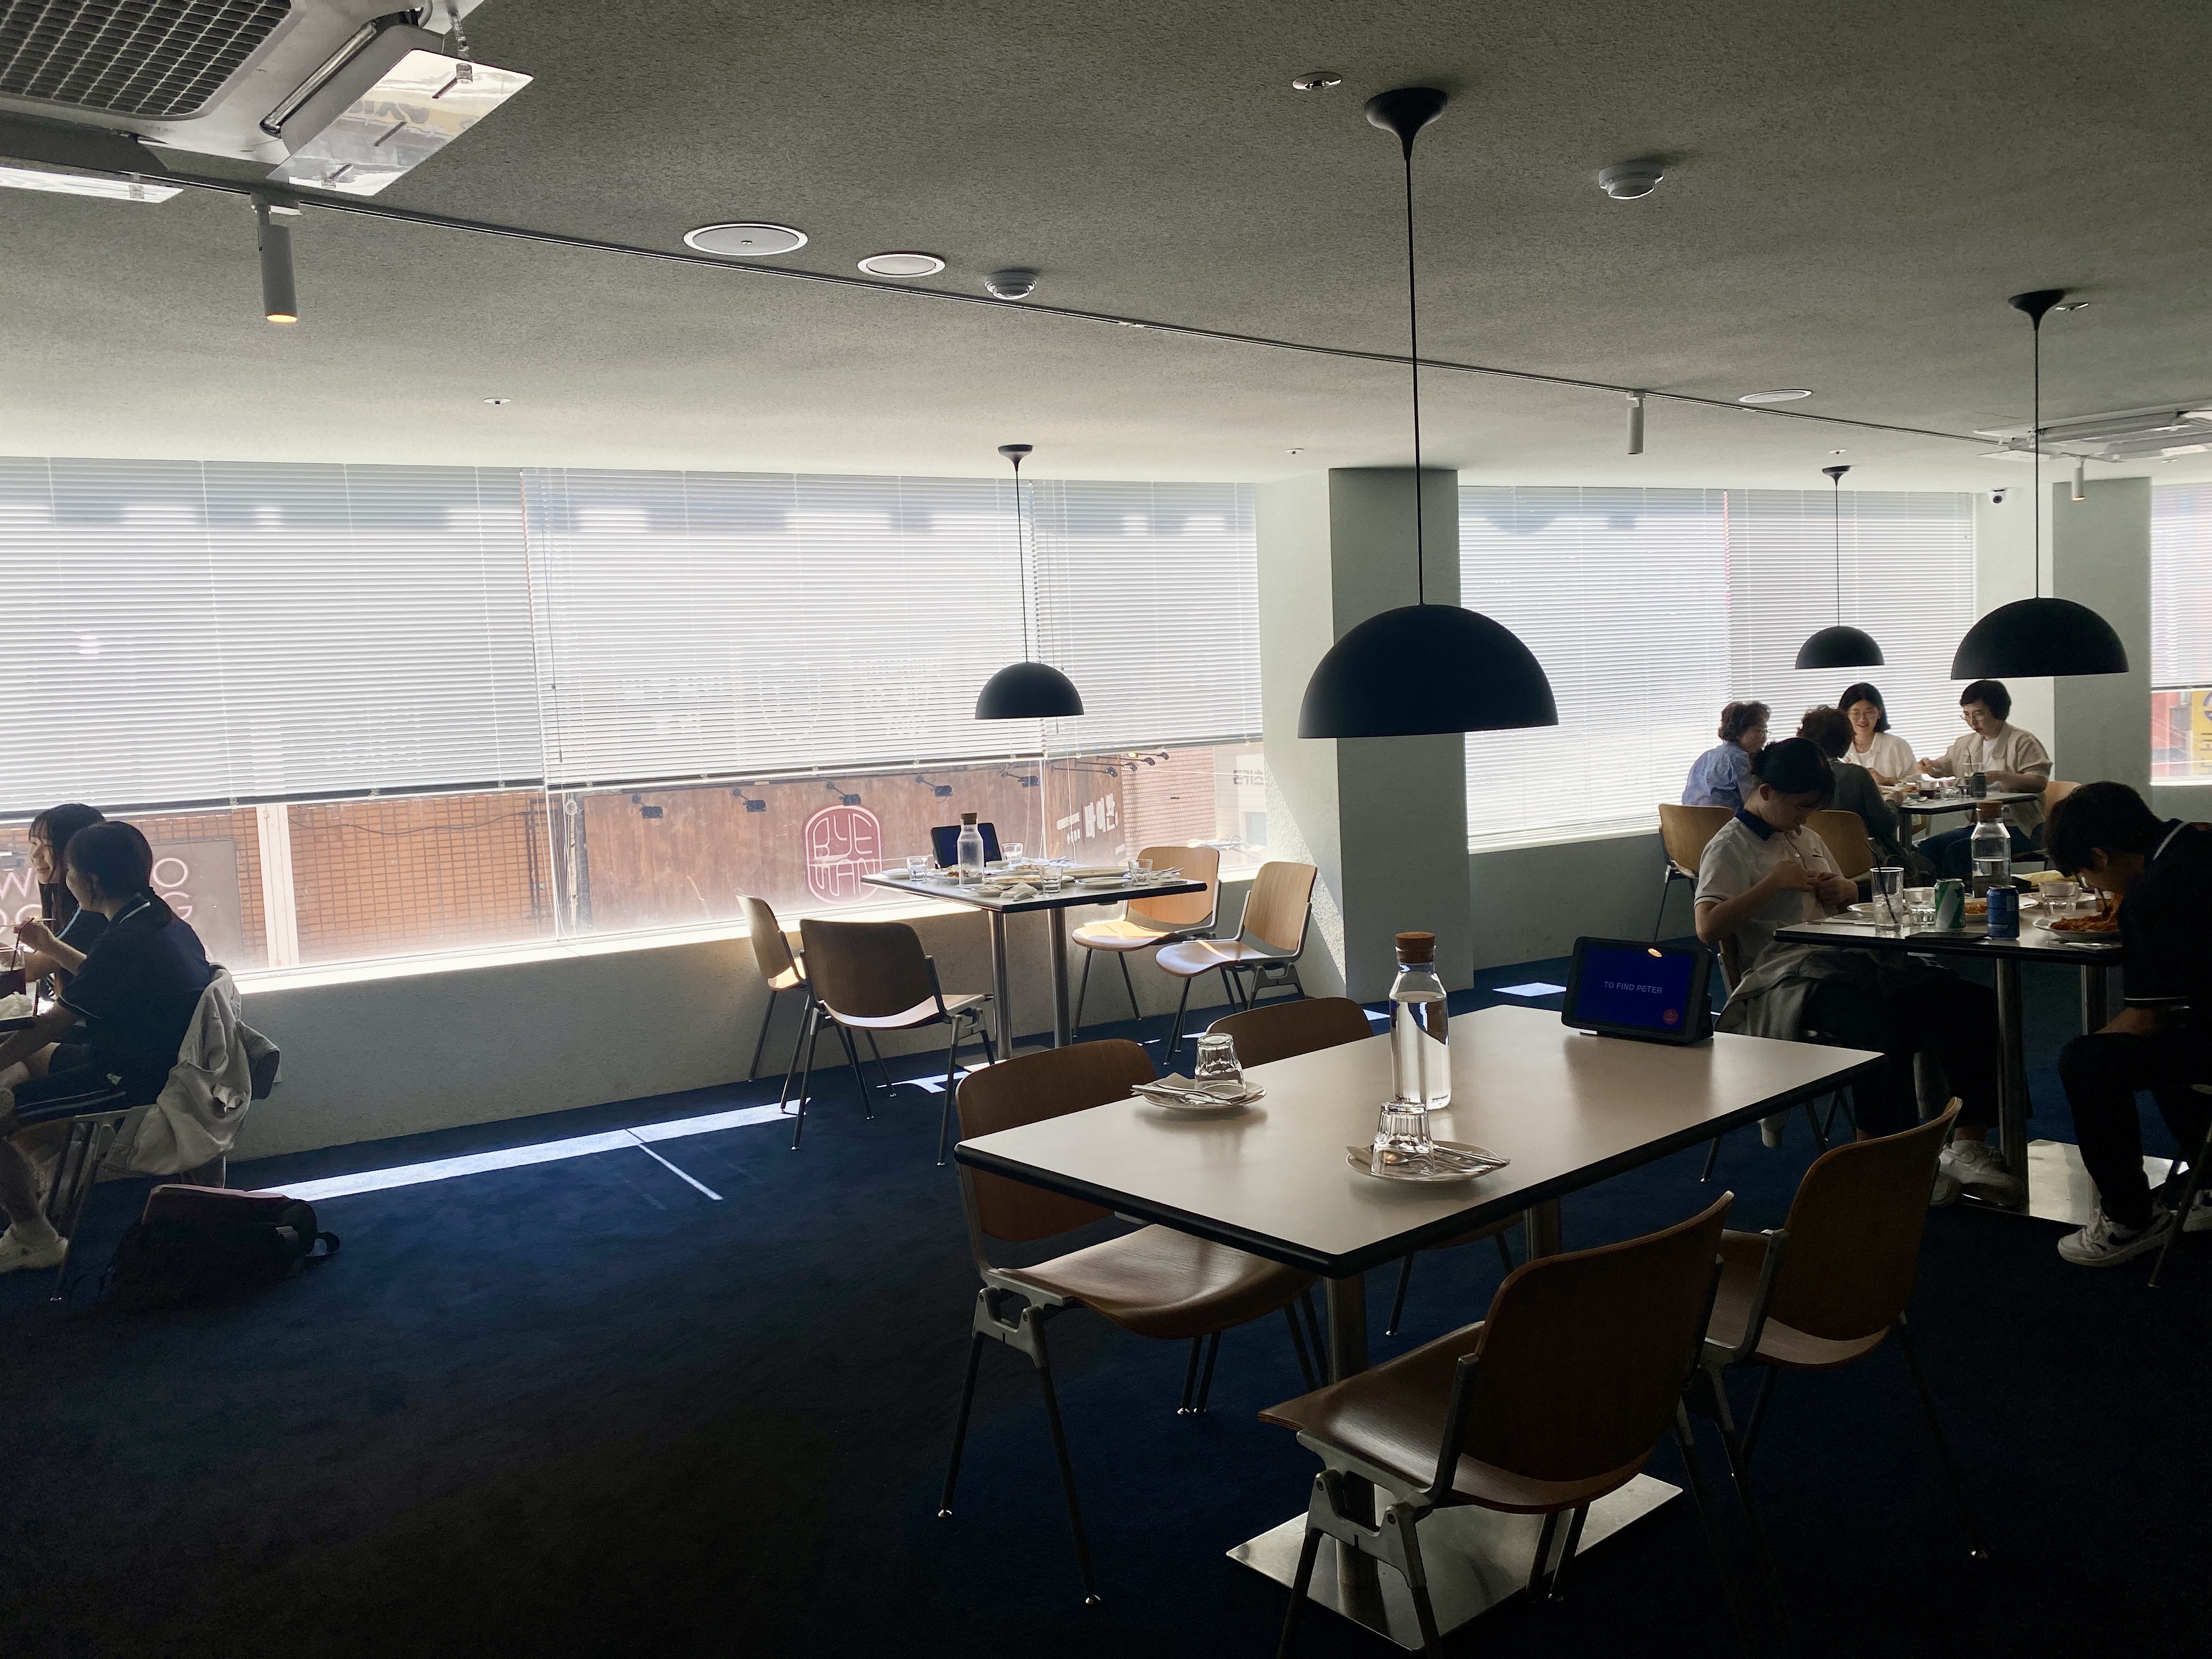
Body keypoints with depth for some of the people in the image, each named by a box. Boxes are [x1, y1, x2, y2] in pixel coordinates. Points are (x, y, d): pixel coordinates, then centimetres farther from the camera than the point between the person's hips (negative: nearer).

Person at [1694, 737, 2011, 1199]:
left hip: (1846, 957, 9)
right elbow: (1708, 928, -14)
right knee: (1880, 1029, -38)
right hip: (1786, 974, -8)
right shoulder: (1729, 849, 1)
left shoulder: (1806, 836, 26)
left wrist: (1843, 890, 15)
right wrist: (1773, 883, -13)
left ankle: (1969, 1146, -14)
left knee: (1972, 1003, -13)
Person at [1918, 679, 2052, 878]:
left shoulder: (2023, 741, -4)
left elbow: (2039, 782, -16)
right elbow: (1942, 767, 32)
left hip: (2018, 828, -7)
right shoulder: (1965, 744, 16)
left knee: (1957, 850, -29)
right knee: (1928, 847, -17)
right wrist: (1929, 766, 8)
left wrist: (1999, 776, -26)